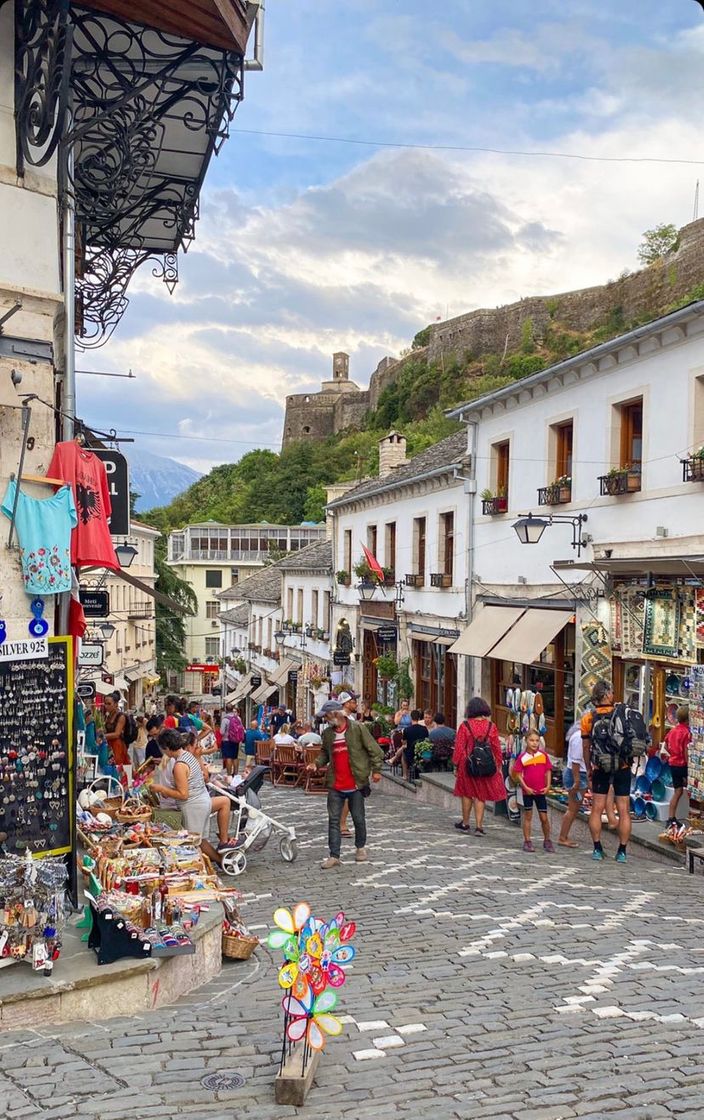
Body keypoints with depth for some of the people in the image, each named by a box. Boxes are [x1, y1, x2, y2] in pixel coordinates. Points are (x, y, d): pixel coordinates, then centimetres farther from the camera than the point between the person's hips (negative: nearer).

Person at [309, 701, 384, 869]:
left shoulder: (358, 728, -9)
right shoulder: (327, 733, 6)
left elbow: (373, 749, -6)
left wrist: (376, 769, -11)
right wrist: (317, 763, 1)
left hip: (355, 785, -4)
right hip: (335, 785, 4)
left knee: (358, 818, 10)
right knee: (333, 820, 1)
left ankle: (360, 847, 31)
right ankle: (334, 856, 4)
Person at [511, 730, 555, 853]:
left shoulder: (544, 755, 0)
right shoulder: (522, 757, -5)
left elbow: (548, 771, 3)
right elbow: (518, 774, -4)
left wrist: (548, 786, -5)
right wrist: (525, 787, -12)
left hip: (541, 791, 1)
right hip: (528, 791, -1)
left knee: (544, 817, 5)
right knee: (528, 816, 8)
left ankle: (547, 841, 20)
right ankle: (527, 841, 15)